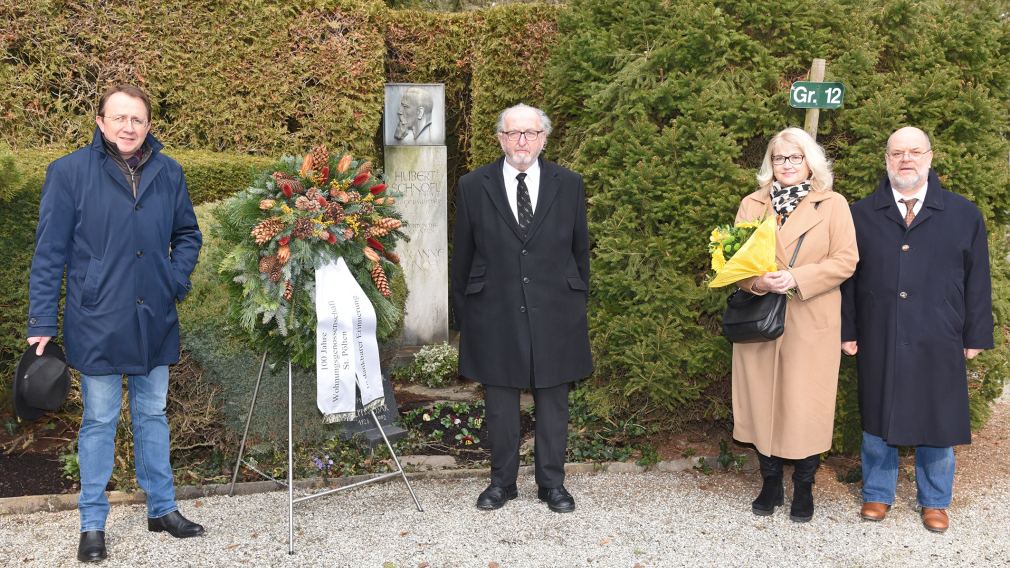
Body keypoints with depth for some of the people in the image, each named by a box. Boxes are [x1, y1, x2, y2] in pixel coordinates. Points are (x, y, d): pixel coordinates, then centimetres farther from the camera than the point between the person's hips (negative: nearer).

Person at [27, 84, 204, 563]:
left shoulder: (168, 173, 2)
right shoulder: (69, 172, -7)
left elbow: (188, 235, 15)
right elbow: (49, 253, -6)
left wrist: (177, 278, -3)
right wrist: (42, 323, -8)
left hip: (155, 322, 3)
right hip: (97, 324, -3)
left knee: (153, 415, 15)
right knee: (99, 422, 6)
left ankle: (162, 508, 29)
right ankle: (92, 523, 20)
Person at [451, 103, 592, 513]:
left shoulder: (569, 185, 4)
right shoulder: (473, 187, 2)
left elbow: (580, 249, 11)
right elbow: (463, 254, 6)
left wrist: (579, 300, 10)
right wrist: (464, 310, 7)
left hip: (554, 312, 1)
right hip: (495, 314, 0)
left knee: (553, 401, 8)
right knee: (500, 402, 9)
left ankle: (552, 483, 21)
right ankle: (502, 481, 23)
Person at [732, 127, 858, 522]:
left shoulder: (833, 205, 3)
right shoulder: (752, 205, 11)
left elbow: (845, 261, -4)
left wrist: (797, 278, -16)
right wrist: (758, 281, -14)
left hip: (812, 325, -2)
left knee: (806, 405, 0)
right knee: (763, 401, 6)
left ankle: (804, 488, 16)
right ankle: (770, 484, 21)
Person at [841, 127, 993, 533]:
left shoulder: (964, 215, 5)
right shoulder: (861, 214, 5)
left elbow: (977, 280, 5)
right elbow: (847, 277, 5)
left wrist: (975, 336, 2)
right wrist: (847, 331, 1)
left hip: (938, 345, 0)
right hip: (877, 343, 0)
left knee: (937, 423, 8)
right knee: (877, 422, 9)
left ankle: (934, 502, 24)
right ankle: (877, 495, 25)